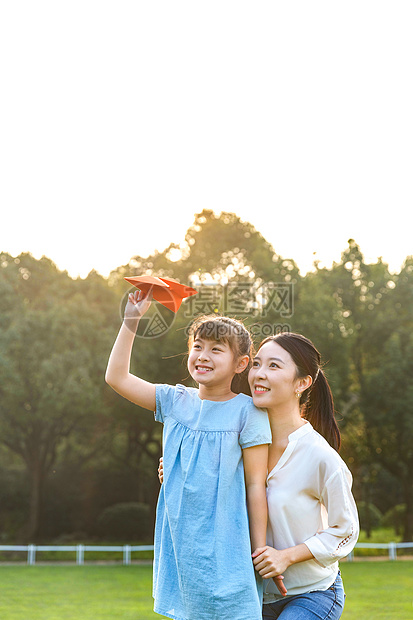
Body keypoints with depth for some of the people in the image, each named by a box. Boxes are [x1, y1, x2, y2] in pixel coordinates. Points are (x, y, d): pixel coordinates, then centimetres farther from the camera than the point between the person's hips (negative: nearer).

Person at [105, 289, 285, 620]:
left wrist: (260, 550, -6)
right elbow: (117, 377, 9)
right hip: (181, 548, 5)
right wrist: (131, 321, 2)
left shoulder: (247, 411, -7)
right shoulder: (175, 401, 7)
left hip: (225, 550, -4)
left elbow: (256, 485, -6)